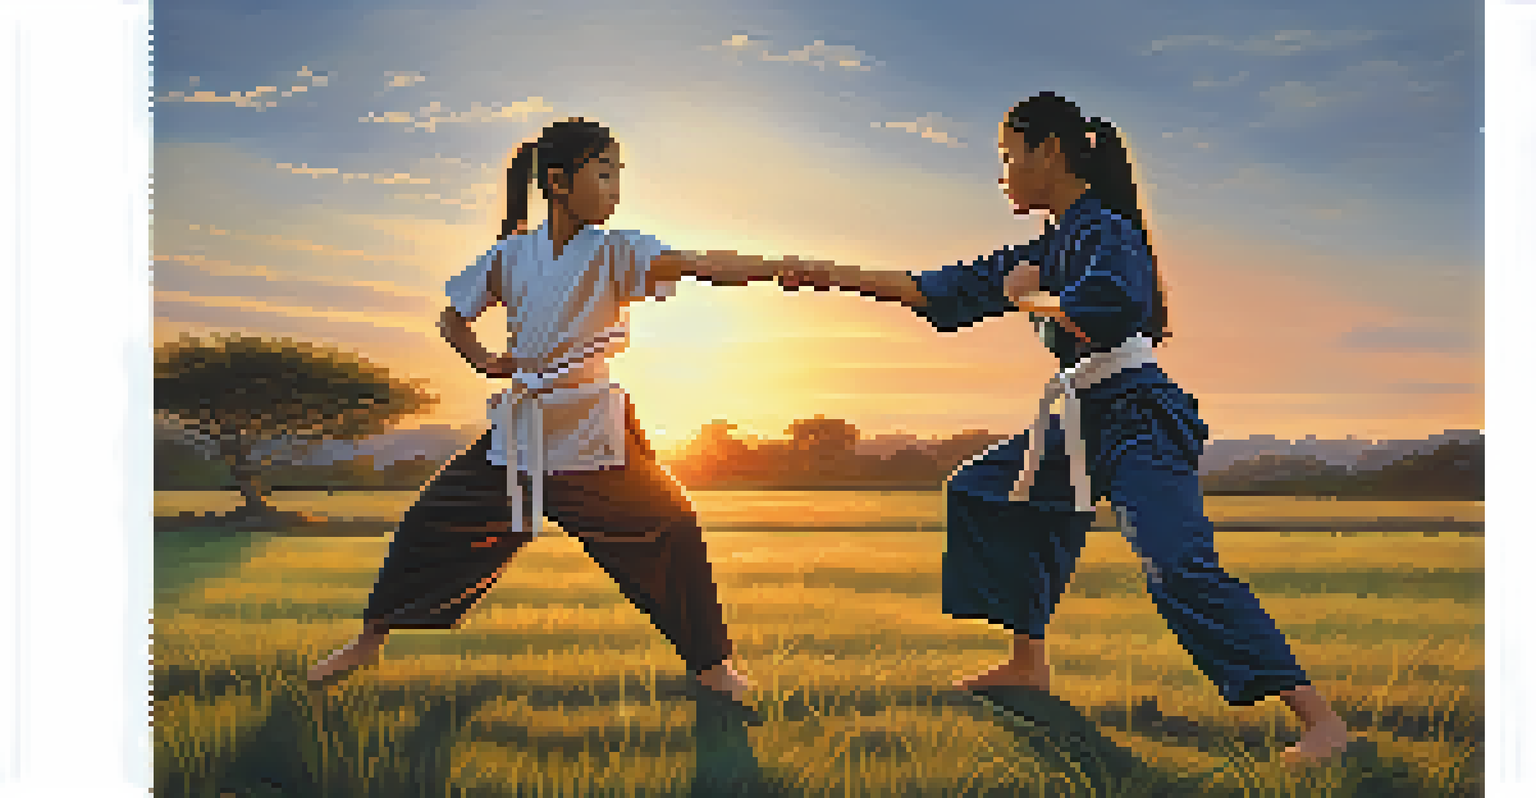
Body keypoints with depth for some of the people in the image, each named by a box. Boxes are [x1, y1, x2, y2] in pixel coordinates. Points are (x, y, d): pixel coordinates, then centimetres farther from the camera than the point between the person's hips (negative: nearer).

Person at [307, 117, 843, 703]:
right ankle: (370, 638, 26)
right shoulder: (511, 255, -2)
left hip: (595, 435, -1)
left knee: (671, 530, -12)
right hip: (520, 433, 2)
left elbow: (695, 265, -26)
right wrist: (485, 361, -7)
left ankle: (710, 662, 7)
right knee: (432, 524, 4)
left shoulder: (614, 252, -9)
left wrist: (784, 266, -42)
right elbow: (453, 319, 13)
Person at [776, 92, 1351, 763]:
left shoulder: (1106, 232, -12)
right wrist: (842, 277, 18)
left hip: (1138, 416, -10)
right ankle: (1029, 664, 24)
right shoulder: (1049, 248, 16)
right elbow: (948, 291, 19)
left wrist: (1033, 297, -13)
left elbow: (1107, 310, -32)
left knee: (1178, 567, -23)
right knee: (982, 493, 17)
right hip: (1083, 423, 10)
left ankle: (1320, 719, -21)